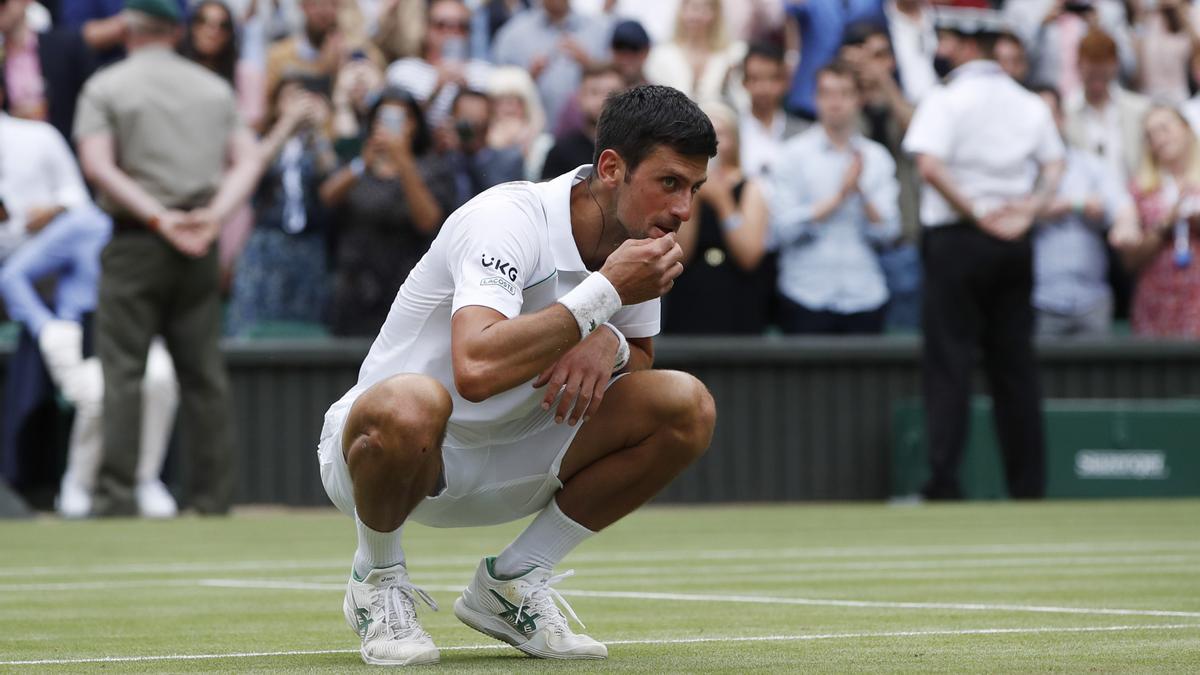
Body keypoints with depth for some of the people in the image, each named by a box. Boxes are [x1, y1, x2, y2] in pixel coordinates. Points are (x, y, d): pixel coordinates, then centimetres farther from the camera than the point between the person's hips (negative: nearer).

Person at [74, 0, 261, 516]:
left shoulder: (106, 87, 1)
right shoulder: (215, 88, 12)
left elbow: (98, 165, -12)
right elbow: (248, 160, 3)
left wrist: (159, 218, -15)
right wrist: (214, 215, -8)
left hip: (134, 241, -3)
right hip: (201, 250, 3)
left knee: (122, 370, -4)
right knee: (203, 372, 7)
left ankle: (116, 492, -11)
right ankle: (214, 492, 6)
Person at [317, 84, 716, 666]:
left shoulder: (638, 241, -3)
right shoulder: (507, 221, -27)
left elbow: (641, 358, 13)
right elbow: (477, 369, -43)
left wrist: (608, 344, -13)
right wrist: (605, 292, -35)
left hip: (509, 456, 7)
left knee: (687, 407, -11)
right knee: (412, 404, -44)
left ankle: (512, 582, 2)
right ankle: (377, 581, -10)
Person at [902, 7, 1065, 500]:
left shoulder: (946, 100, -10)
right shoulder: (1028, 104, 9)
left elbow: (930, 166, -22)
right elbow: (1054, 166, 12)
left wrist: (976, 213, -14)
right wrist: (1029, 210, 1)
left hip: (956, 239, -5)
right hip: (1014, 244, 5)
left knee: (948, 361, -4)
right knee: (1015, 363, 9)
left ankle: (943, 482, -11)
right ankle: (1028, 485, 9)